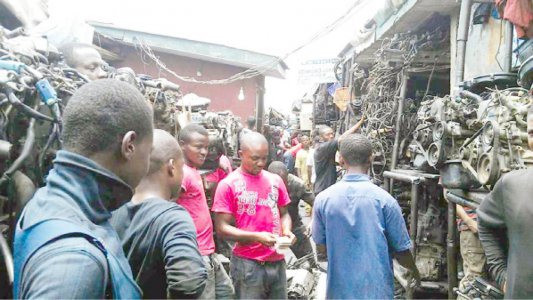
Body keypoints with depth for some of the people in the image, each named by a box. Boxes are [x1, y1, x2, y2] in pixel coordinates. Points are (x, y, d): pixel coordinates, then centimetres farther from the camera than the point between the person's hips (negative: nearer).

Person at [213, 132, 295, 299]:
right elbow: (222, 228, -10)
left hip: (277, 261, 5)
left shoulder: (275, 180, 6)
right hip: (247, 264, -4)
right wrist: (257, 237, -20)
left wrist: (286, 231, -6)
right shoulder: (228, 185, -8)